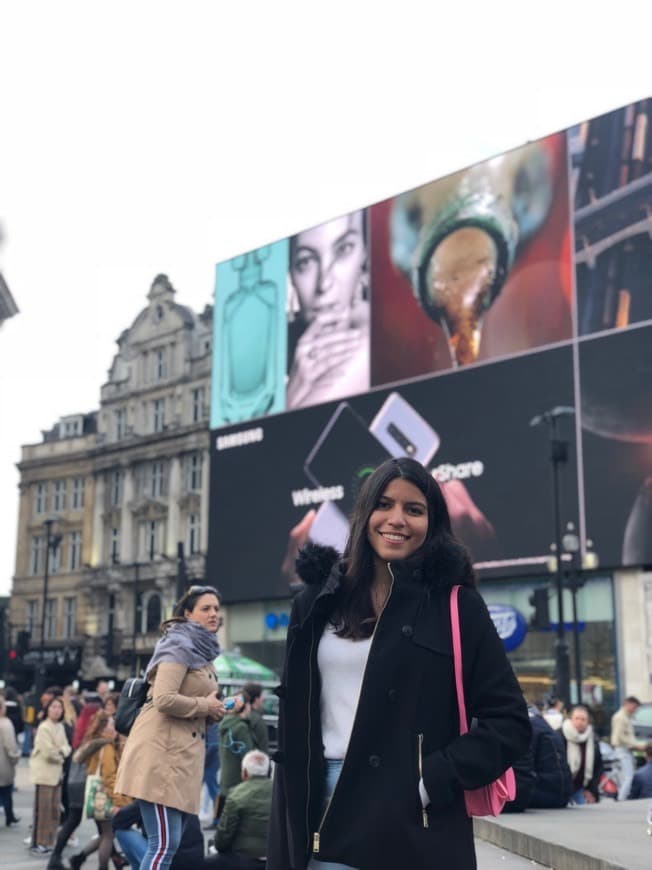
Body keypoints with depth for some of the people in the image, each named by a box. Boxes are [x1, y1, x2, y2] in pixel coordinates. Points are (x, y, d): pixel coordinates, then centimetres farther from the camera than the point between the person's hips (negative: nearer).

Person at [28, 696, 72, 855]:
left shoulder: (60, 726, 10)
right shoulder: (44, 728, -15)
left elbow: (66, 747, 10)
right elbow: (48, 752, -19)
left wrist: (62, 751, -11)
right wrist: (61, 756, -2)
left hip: (57, 772, 8)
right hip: (44, 772, -8)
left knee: (55, 809, 11)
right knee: (42, 809, -5)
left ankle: (48, 841, 20)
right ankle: (37, 843, 1)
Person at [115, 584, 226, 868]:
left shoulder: (202, 651, 21)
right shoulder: (180, 645, -8)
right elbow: (164, 699, -23)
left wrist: (214, 709, 12)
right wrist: (204, 706, -9)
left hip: (183, 754, 10)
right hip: (161, 750, -10)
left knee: (170, 843, 9)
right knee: (164, 844, -12)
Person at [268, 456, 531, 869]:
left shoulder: (456, 606, -1)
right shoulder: (318, 604, 8)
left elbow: (509, 721, -1)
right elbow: (294, 727, 10)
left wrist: (435, 781, -12)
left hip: (416, 826, -3)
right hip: (326, 816, 3)